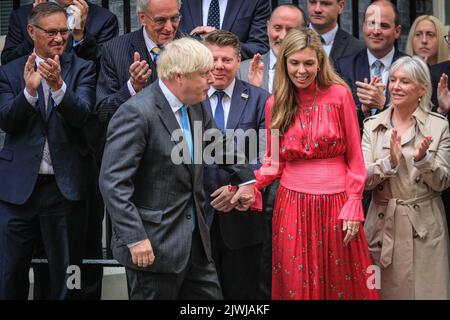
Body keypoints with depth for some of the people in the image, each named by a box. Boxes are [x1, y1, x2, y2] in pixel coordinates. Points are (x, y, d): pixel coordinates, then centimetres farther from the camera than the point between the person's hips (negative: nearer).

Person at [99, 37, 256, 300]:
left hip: (195, 240, 8)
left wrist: (245, 177, 31)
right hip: (153, 247, -8)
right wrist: (135, 239, -25)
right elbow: (113, 182, -22)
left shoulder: (194, 107, 8)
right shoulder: (136, 113, -18)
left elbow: (218, 144, 30)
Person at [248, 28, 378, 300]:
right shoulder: (275, 104, 5)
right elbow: (274, 162, 8)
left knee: (340, 283, 6)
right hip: (293, 206, 2)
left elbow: (355, 158, -1)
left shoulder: (340, 95, -2)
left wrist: (353, 206, -7)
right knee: (296, 284, 6)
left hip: (335, 204, -2)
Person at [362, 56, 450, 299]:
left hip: (424, 227, -1)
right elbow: (363, 180, -4)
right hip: (383, 224, 2)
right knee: (383, 292, 6)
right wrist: (390, 162, -21)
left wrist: (422, 159, -19)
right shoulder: (373, 126, 4)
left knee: (424, 291, 0)